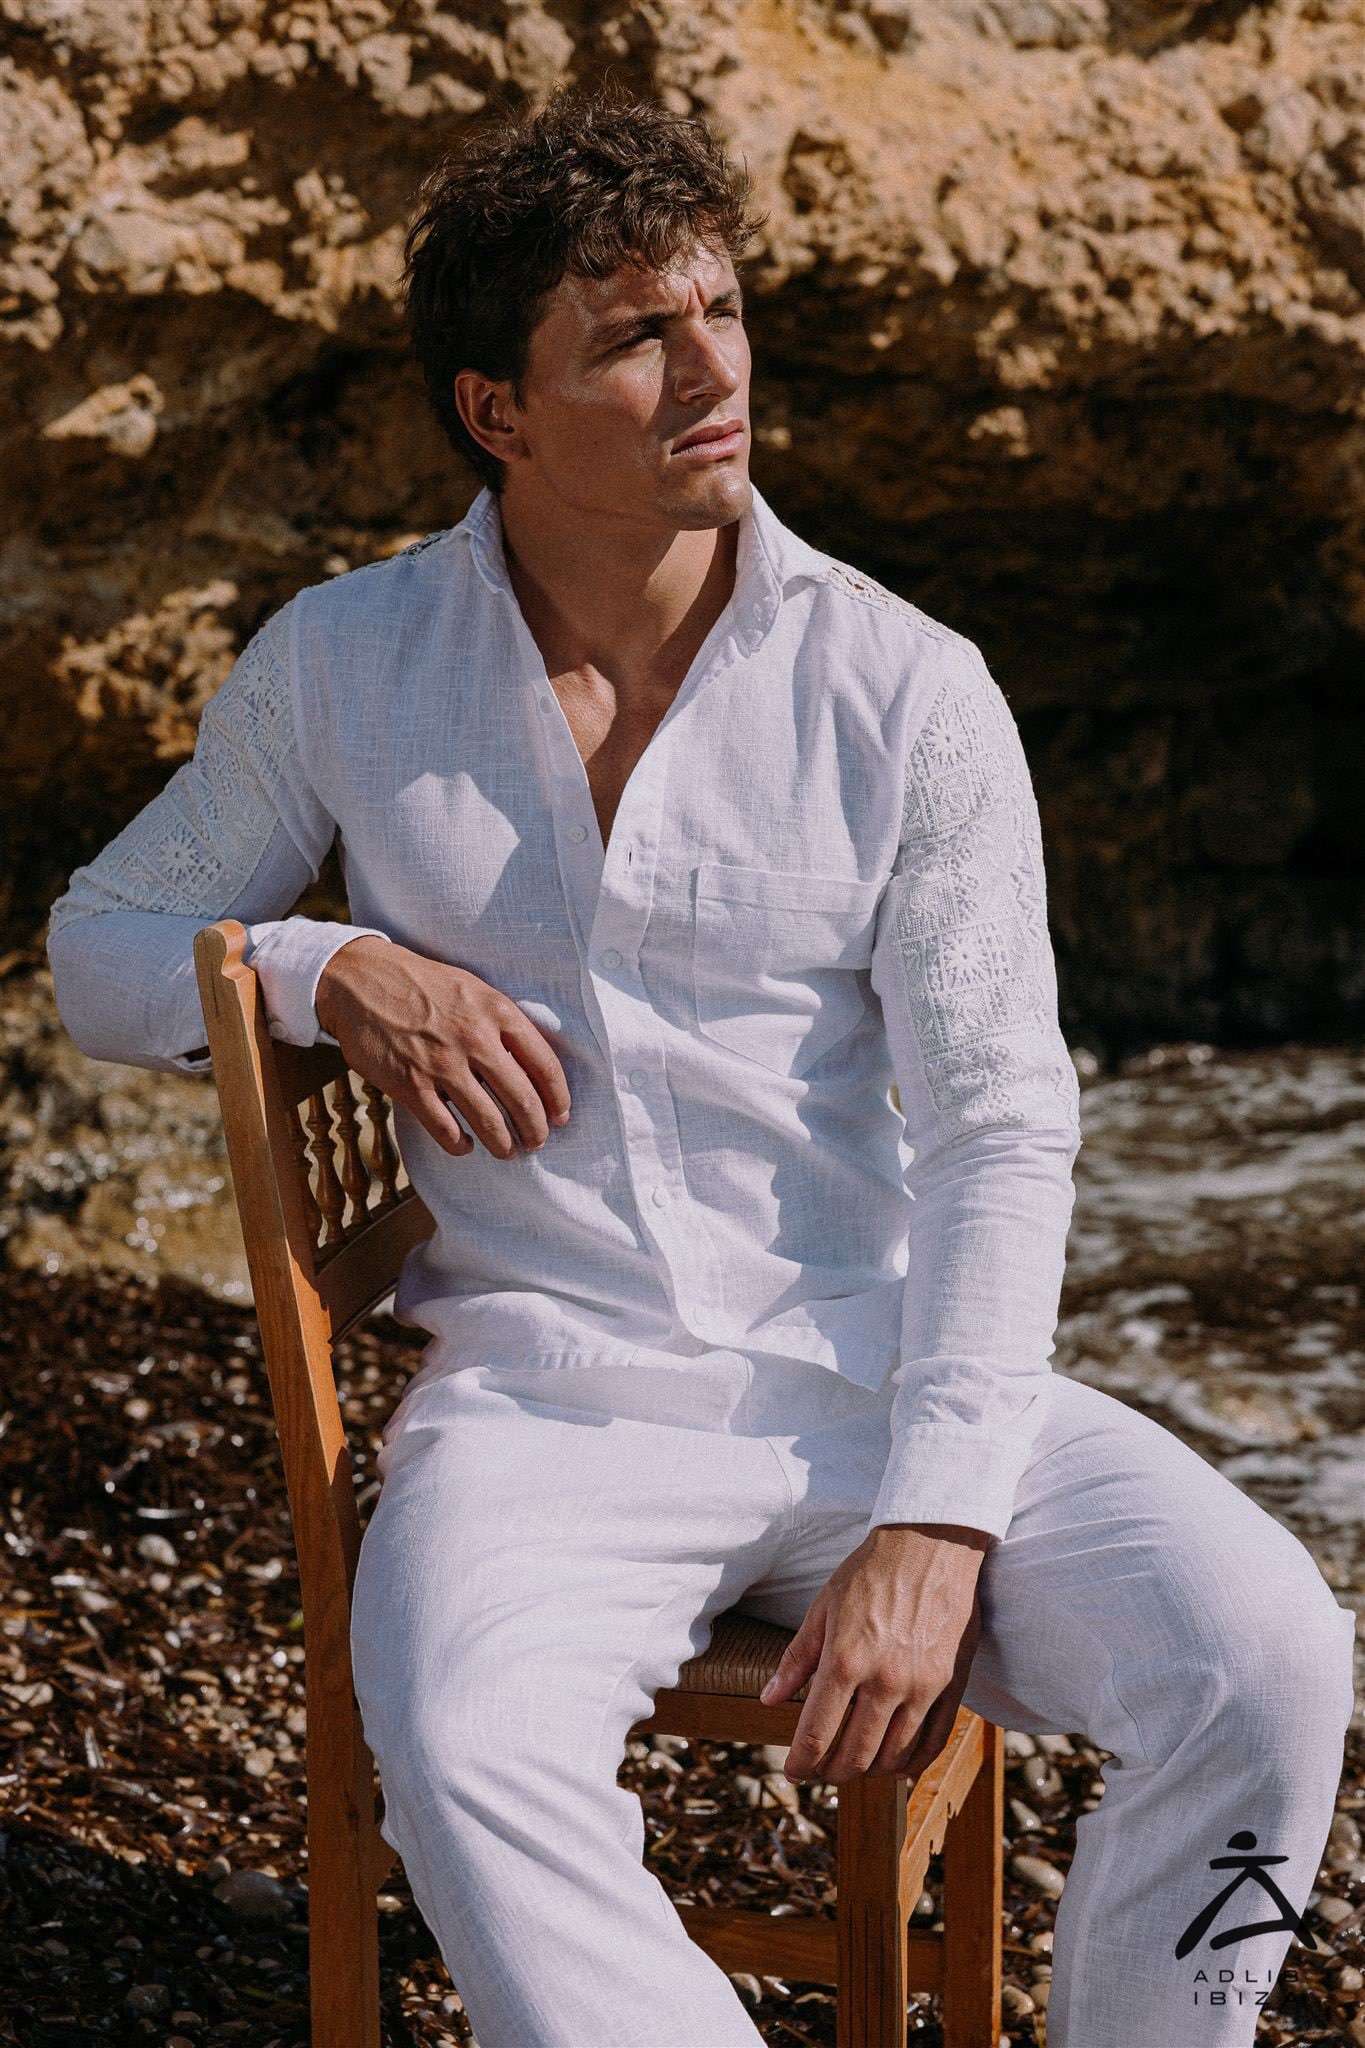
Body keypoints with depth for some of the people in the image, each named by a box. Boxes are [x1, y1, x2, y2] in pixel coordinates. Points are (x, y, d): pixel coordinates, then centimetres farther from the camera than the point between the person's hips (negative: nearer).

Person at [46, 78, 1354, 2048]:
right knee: (467, 1754, -34)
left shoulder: (907, 688, 0)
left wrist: (934, 1526, -16)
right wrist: (338, 970, -7)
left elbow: (1003, 1130, -4)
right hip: (545, 1390, 0)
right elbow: (103, 949, 16)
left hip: (884, 1374, 1)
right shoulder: (343, 662, 5)